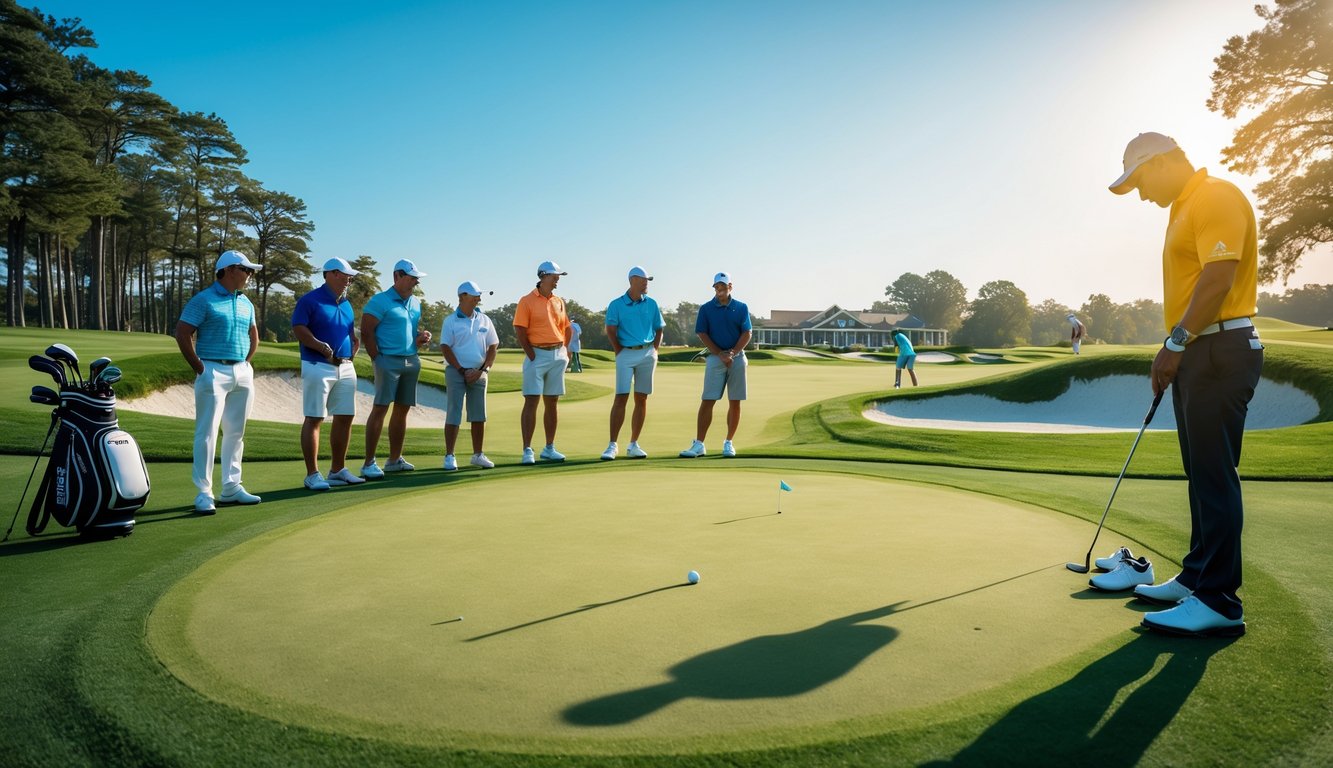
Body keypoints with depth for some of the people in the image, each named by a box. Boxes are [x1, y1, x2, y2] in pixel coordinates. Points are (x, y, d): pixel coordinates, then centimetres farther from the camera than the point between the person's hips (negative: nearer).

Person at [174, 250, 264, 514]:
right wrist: (200, 369, -9)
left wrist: (246, 364, 14)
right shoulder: (203, 300, -5)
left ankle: (231, 487, 17)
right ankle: (204, 493, -2)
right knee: (207, 433, -6)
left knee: (236, 432, 9)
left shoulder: (245, 303, 15)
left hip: (243, 372, 7)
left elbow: (253, 337, 26)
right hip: (214, 371, -7)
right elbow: (182, 334, -9)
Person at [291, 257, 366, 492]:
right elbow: (299, 330, -13)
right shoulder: (310, 300, -5)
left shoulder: (346, 304, 18)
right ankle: (312, 474, 1)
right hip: (318, 367, -7)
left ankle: (338, 469, 21)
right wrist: (320, 346, -22)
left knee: (345, 417, 9)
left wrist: (354, 345, 6)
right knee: (314, 419, -4)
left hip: (346, 367, 8)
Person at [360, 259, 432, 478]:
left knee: (402, 409, 9)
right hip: (389, 360, -7)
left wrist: (421, 335, 4)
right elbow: (366, 332, -11)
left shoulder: (416, 302, 15)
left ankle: (394, 460, 18)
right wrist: (377, 359, -12)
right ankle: (369, 463, -5)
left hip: (412, 361, 7)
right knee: (380, 409, -8)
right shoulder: (380, 301, -8)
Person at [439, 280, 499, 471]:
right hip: (456, 371, -4)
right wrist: (462, 371, -10)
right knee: (453, 415, -3)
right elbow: (445, 348, -6)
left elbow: (493, 347, 7)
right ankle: (449, 456, 2)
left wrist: (482, 370, -4)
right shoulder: (450, 321, -2)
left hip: (479, 373, 4)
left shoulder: (484, 320, 8)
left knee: (479, 416, 6)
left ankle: (478, 455, 17)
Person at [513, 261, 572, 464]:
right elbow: (520, 331, -8)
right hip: (537, 355, -5)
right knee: (531, 402, -6)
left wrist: (565, 351, 9)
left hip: (558, 355, 6)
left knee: (552, 402, 9)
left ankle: (549, 449, 17)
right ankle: (527, 450, -3)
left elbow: (566, 328, 19)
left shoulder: (559, 301, 12)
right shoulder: (527, 301, -4)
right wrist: (531, 356, -12)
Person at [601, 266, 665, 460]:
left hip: (647, 354, 3)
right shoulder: (616, 304, -1)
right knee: (620, 398, -9)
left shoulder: (651, 304, 9)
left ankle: (633, 445, 12)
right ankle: (612, 445, -6)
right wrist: (619, 352, -7)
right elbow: (610, 330, -2)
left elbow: (659, 329, 15)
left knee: (641, 399, 4)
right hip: (626, 354, -3)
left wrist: (654, 350, 4)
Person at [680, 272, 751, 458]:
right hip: (715, 358, -1)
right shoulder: (706, 308, 3)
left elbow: (747, 334, 2)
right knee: (707, 401, -7)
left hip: (737, 357, 1)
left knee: (735, 402, 2)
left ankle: (729, 443, 13)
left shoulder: (741, 308, 6)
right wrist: (721, 354, -10)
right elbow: (702, 334, -1)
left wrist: (733, 353, -12)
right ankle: (698, 444, -6)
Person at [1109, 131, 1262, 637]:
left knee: (1213, 475, -9)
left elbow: (1219, 277, -21)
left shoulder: (1216, 197, -10)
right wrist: (1174, 353, 18)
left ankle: (1219, 601, -4)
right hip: (1198, 353, 10)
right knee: (1201, 473, 13)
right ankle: (1198, 577, 21)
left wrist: (1175, 343, -19)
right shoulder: (1185, 208, 20)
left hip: (1221, 351, -10)